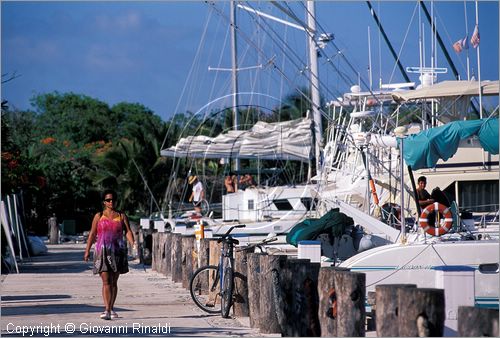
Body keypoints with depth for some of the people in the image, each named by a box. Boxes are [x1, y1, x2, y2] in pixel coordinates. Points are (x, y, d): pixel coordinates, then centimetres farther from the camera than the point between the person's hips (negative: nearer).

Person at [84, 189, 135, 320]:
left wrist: (133, 244, -17)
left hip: (118, 252, 2)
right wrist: (87, 250, 2)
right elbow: (92, 234, 6)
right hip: (102, 252, -2)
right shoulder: (99, 216, 6)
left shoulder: (122, 216, 8)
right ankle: (106, 310, -18)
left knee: (114, 282, 9)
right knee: (106, 281, -11)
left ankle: (111, 308, 21)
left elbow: (128, 231, 0)